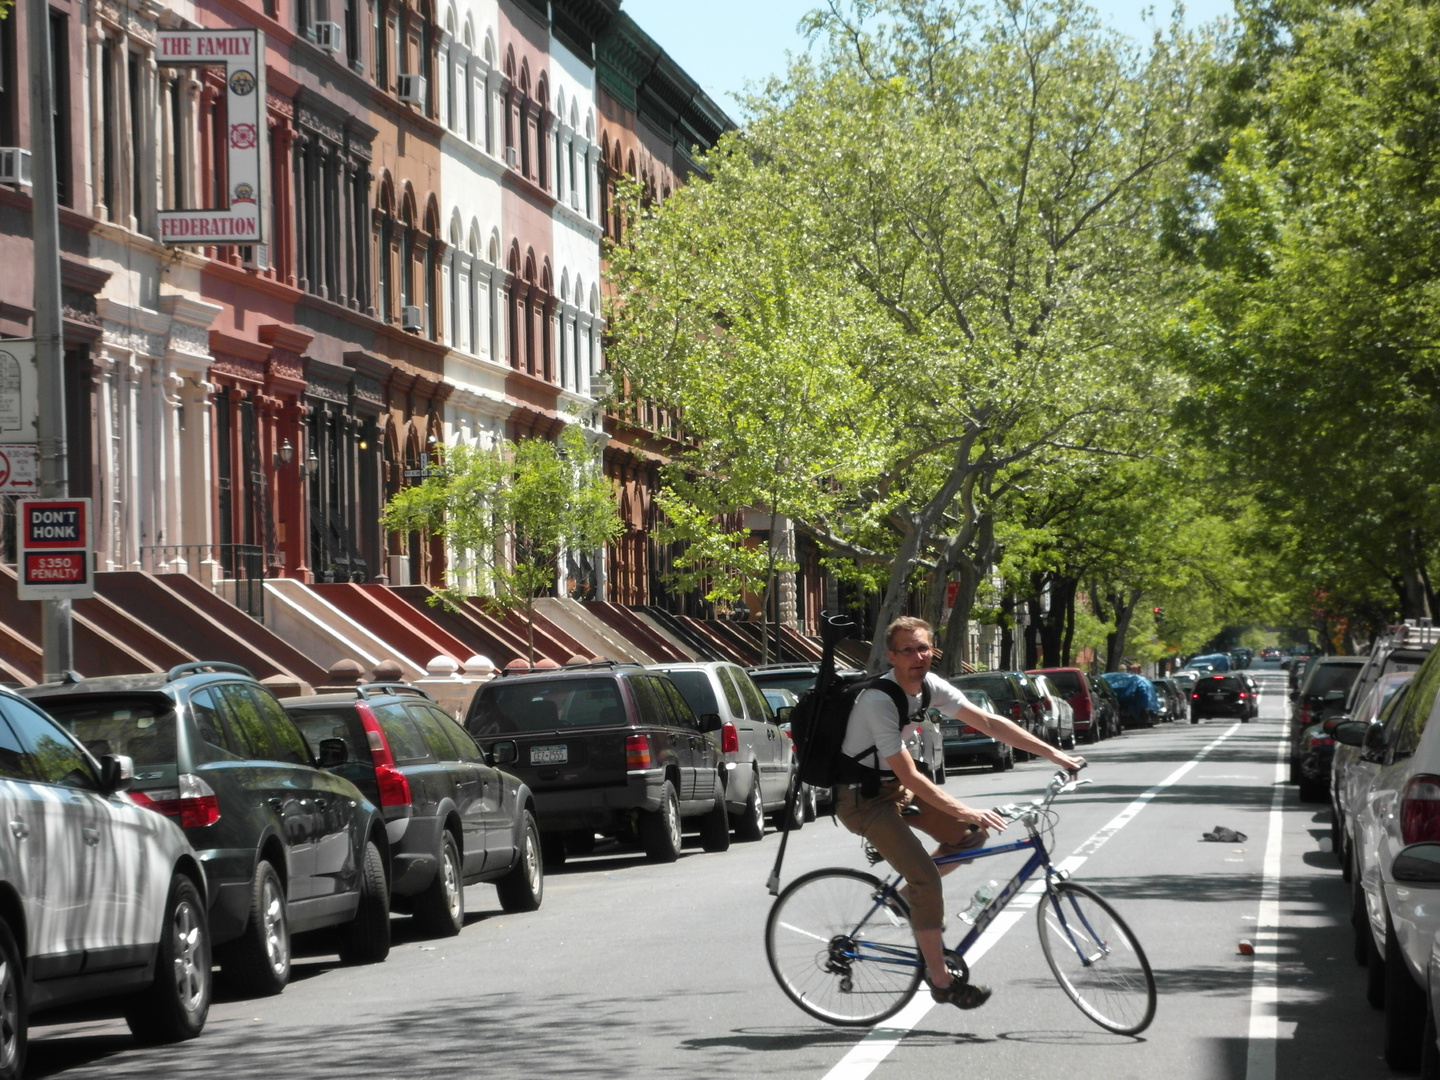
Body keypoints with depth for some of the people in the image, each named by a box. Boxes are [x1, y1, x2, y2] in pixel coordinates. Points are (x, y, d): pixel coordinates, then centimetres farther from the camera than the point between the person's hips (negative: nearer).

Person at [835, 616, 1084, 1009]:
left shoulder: (929, 686, -5)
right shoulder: (879, 701, -29)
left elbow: (989, 722, -2)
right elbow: (910, 776, -30)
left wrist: (1054, 754, -6)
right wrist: (965, 811, -33)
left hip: (894, 787, 8)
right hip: (861, 797, -8)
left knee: (972, 835, 0)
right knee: (925, 876, -17)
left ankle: (910, 894, 19)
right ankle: (940, 979, -6)